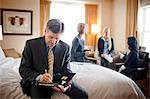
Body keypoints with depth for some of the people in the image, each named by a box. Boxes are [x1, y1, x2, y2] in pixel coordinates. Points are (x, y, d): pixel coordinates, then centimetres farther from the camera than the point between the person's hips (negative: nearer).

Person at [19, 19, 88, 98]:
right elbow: (23, 69, -8)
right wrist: (39, 77, -27)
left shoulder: (65, 48, -3)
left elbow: (66, 71, 2)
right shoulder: (31, 44, -9)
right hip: (38, 82, -2)